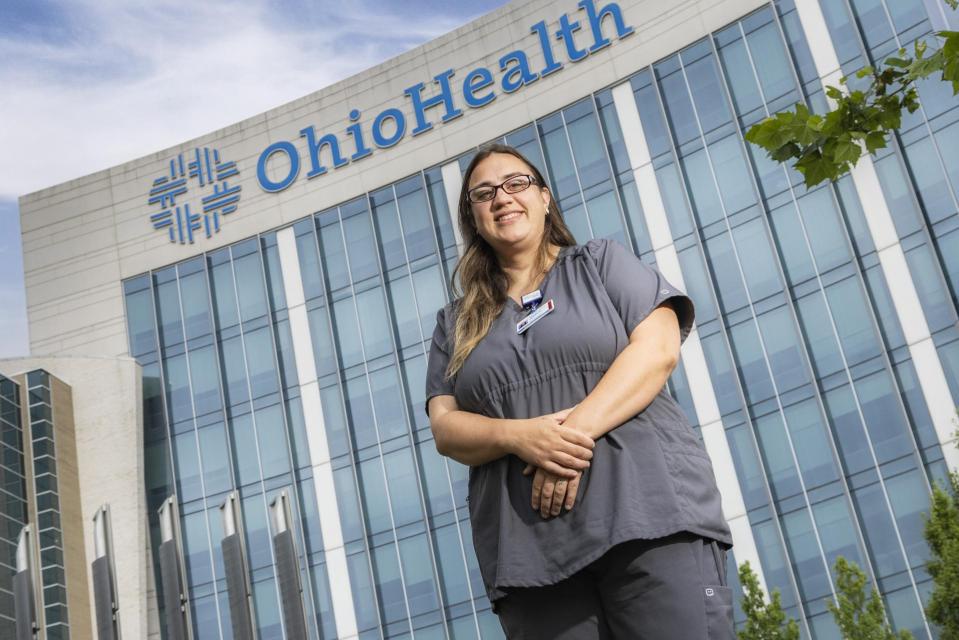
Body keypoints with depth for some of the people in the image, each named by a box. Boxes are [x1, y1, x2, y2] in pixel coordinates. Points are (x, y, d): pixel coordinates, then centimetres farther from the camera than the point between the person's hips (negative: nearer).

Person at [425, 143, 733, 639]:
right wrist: (520, 436, -13)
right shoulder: (455, 322, 20)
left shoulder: (602, 262, 15)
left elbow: (658, 347, -1)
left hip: (649, 513, -2)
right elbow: (445, 428, 9)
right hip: (529, 551, 2)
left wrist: (577, 429, -15)